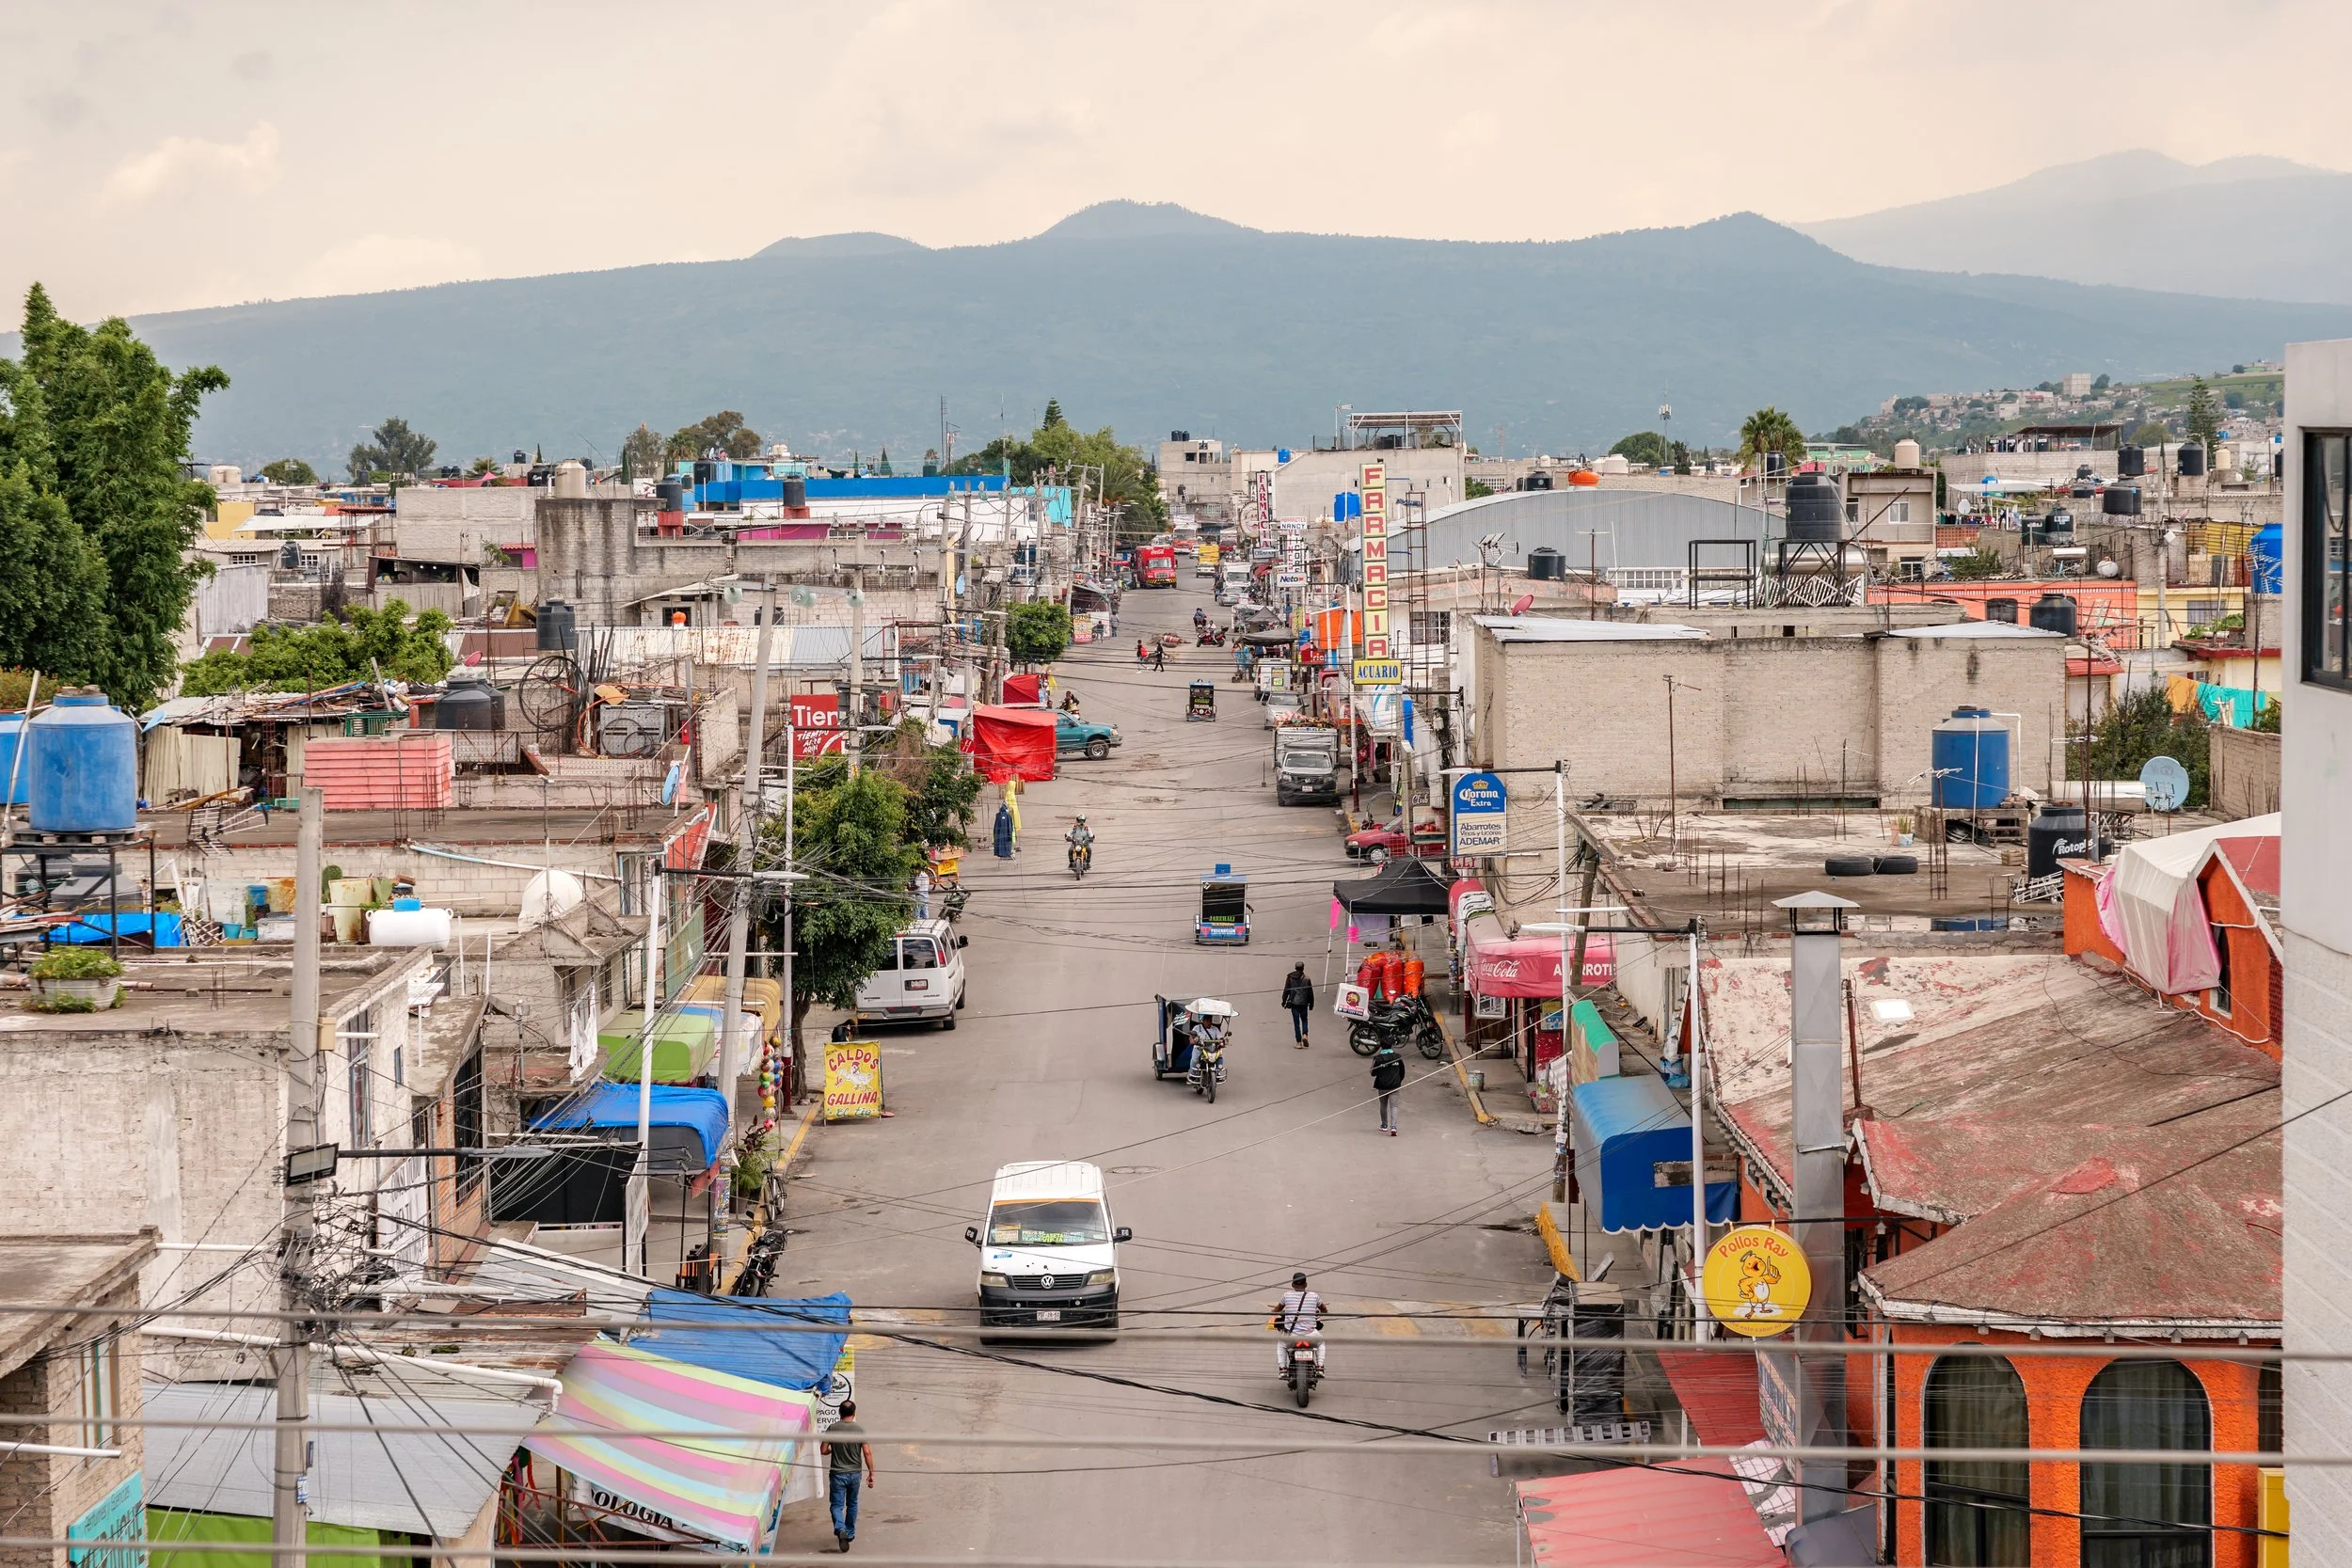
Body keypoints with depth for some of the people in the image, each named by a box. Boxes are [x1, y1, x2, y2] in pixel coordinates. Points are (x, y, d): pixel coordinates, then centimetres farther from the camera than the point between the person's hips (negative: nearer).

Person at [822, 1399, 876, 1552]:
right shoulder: (859, 1430, -7)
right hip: (854, 1473, 2)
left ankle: (840, 1529, -26)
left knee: (837, 1505, 0)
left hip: (837, 1474, -2)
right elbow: (867, 1453, -10)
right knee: (852, 1504, 21)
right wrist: (871, 1473, -2)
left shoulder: (832, 1429, -8)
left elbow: (824, 1451, -5)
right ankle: (850, 1533, 30)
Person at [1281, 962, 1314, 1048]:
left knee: (1296, 1022, 3)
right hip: (1304, 1003, 0)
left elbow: (1286, 990, 0)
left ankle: (1298, 1042, 0)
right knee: (1304, 1020, 18)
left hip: (1294, 1003, 0)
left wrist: (1284, 1001, 11)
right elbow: (1310, 993, 2)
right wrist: (1311, 1004, 11)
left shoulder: (1290, 978, -3)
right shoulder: (1306, 979, -3)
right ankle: (1304, 1035, -7)